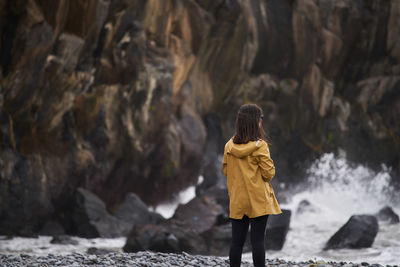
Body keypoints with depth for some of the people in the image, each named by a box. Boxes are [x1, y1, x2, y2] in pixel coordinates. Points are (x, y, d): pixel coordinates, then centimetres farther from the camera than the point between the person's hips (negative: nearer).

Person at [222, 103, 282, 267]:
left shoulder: (229, 146, 2)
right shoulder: (260, 146, -13)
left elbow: (225, 170, 11)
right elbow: (268, 173, -12)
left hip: (237, 201, 4)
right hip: (258, 201, -4)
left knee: (237, 241, 8)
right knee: (258, 240, -2)